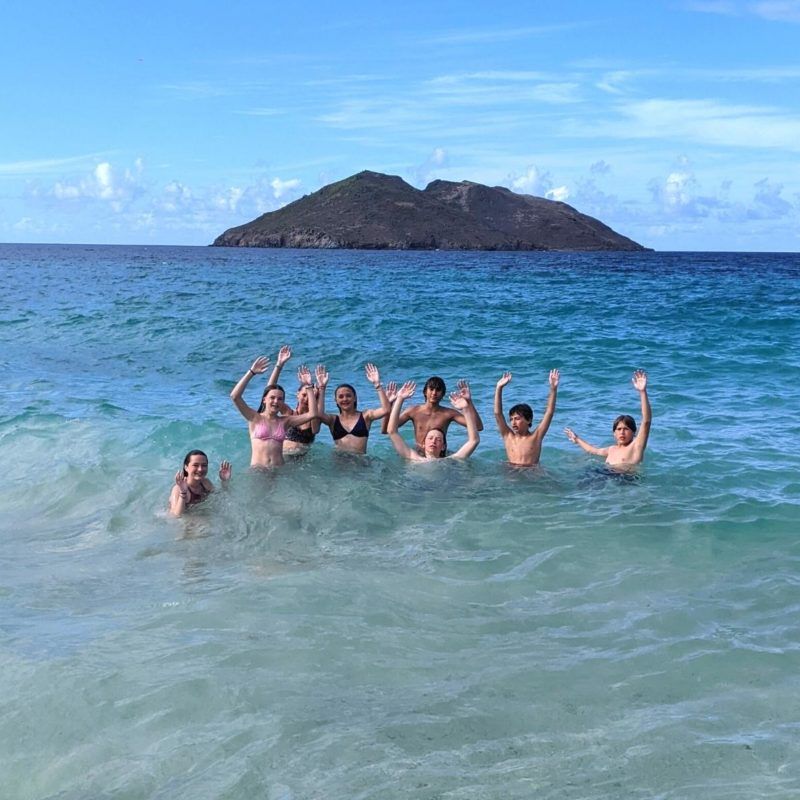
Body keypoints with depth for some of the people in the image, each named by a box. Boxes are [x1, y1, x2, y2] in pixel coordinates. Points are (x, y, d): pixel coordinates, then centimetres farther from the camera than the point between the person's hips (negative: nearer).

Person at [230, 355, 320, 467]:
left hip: (279, 469, 2)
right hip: (257, 469, -2)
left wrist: (308, 387, 6)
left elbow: (312, 414, 6)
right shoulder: (255, 418, 5)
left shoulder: (285, 421, 12)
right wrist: (251, 372, -7)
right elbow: (235, 396, -6)